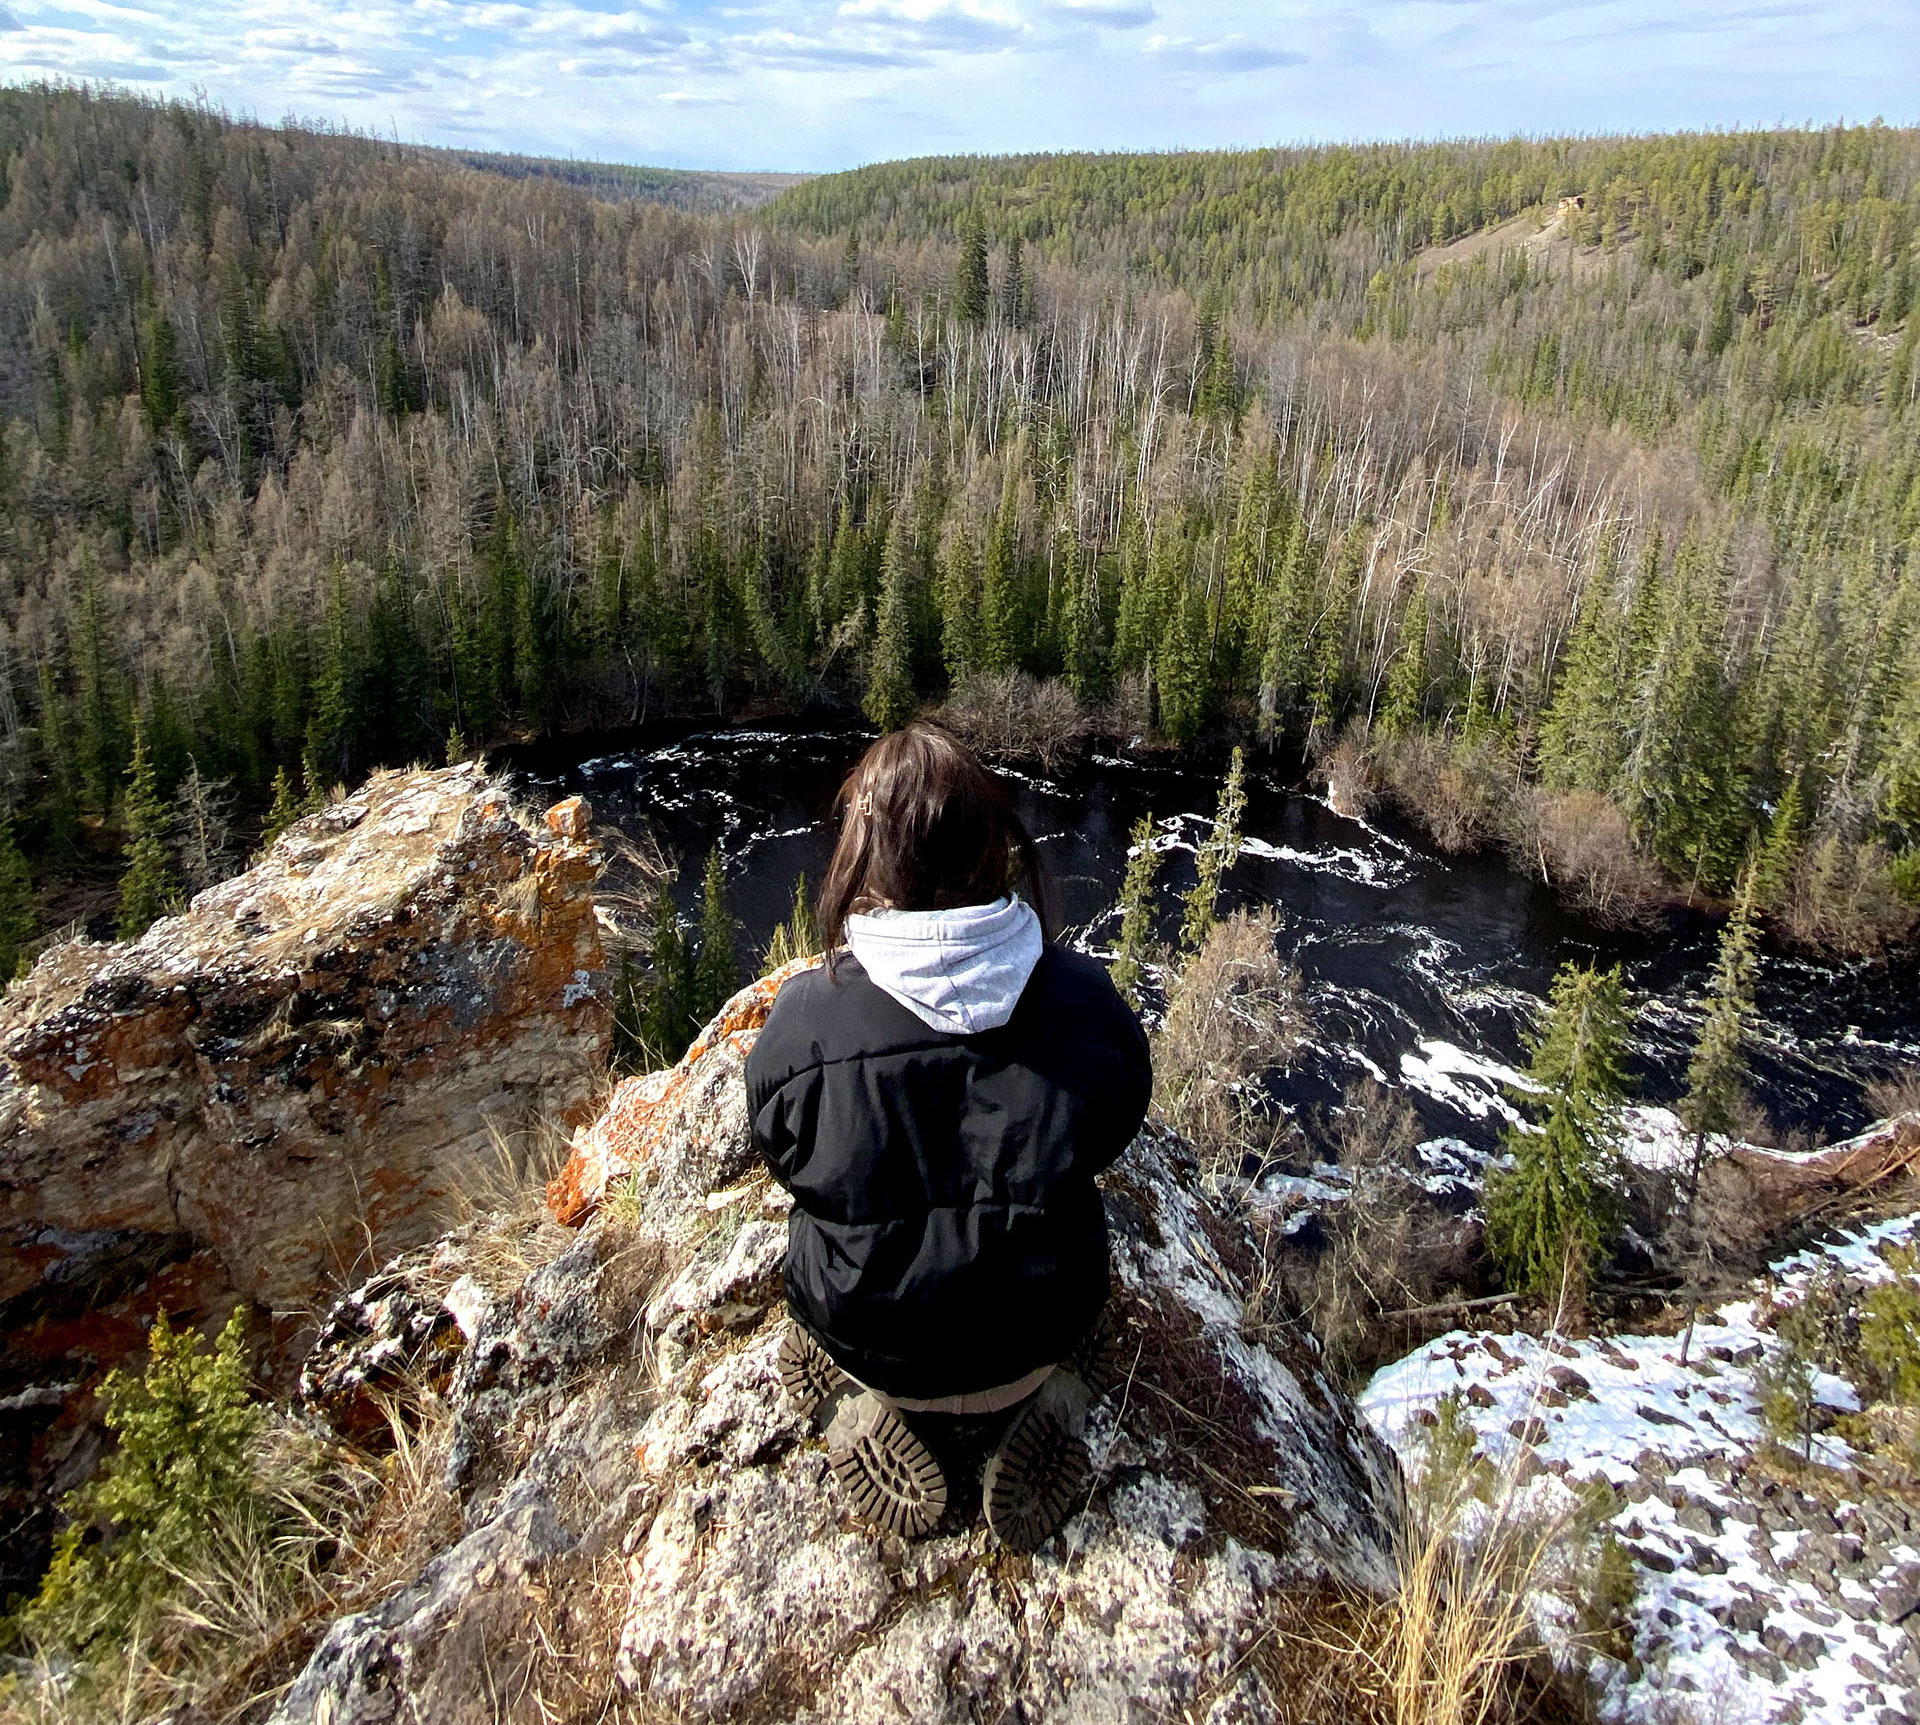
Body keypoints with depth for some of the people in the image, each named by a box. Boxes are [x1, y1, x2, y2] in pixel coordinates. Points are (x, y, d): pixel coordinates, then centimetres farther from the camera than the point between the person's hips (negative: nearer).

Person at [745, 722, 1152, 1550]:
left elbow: (782, 1153, -5)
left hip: (867, 1336, 0)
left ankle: (861, 1412, 7)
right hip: (1040, 1332, 0)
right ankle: (1053, 1400, 7)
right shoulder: (1084, 995, -21)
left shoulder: (804, 1015, -25)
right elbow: (1108, 1137, -2)